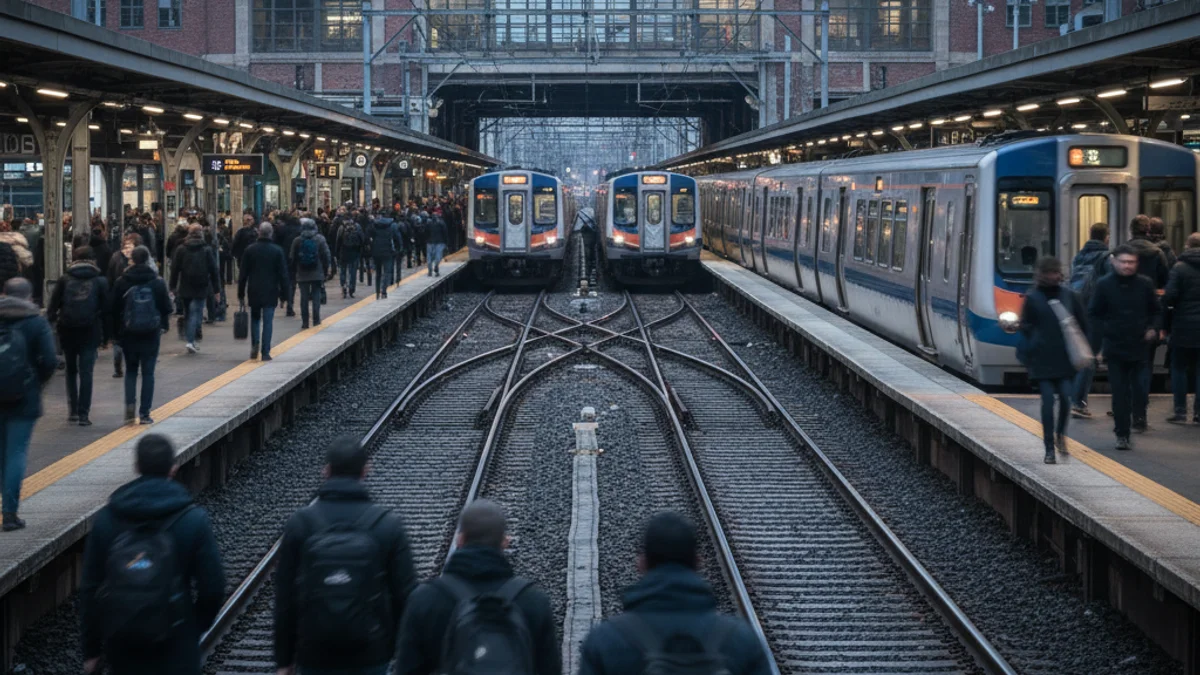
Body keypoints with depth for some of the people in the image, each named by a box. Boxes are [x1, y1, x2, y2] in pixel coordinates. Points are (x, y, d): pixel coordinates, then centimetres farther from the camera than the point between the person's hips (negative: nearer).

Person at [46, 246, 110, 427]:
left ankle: (73, 411, 17)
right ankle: (83, 414, -5)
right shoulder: (100, 281, 2)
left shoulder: (64, 280, 3)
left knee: (71, 371, 17)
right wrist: (106, 336, 6)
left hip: (67, 332, 1)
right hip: (90, 332, -1)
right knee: (86, 373, 0)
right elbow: (106, 310, 2)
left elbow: (52, 307, -2)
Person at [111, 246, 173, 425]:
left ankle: (130, 403, -6)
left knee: (130, 370, 15)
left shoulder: (122, 282, -3)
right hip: (151, 334, 0)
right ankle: (145, 413, 1)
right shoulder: (157, 282, -4)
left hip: (128, 334, 1)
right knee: (148, 373, 4)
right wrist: (163, 327, 16)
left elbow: (114, 309, 0)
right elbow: (166, 308, 1)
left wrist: (116, 332, 9)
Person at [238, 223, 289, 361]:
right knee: (268, 321, 1)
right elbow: (283, 275, -2)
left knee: (255, 318, 18)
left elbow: (242, 274, 2)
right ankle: (266, 352, -3)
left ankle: (255, 343, 0)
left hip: (254, 292, 1)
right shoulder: (277, 251, -3)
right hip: (271, 293, -1)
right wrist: (283, 295, 5)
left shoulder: (250, 250, 0)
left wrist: (241, 294, 9)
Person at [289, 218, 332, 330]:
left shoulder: (297, 241, -3)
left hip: (302, 274, 0)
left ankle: (305, 323, 4)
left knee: (304, 298, 5)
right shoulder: (320, 239, -4)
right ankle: (316, 321, 5)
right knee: (316, 297, 6)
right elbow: (326, 256, -4)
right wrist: (326, 271, 5)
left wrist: (293, 273, 11)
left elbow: (292, 258, 1)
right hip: (317, 274, 0)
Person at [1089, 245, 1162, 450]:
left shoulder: (1145, 285, 2)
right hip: (1115, 347, 0)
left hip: (1140, 347, 0)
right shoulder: (1104, 285, -2)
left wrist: (1153, 328, -3)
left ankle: (1139, 415, 25)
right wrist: (1106, 330, -6)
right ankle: (1122, 435, 9)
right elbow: (1093, 315, 5)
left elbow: (1156, 312, 13)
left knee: (1139, 388, -6)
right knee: (1119, 393, 2)